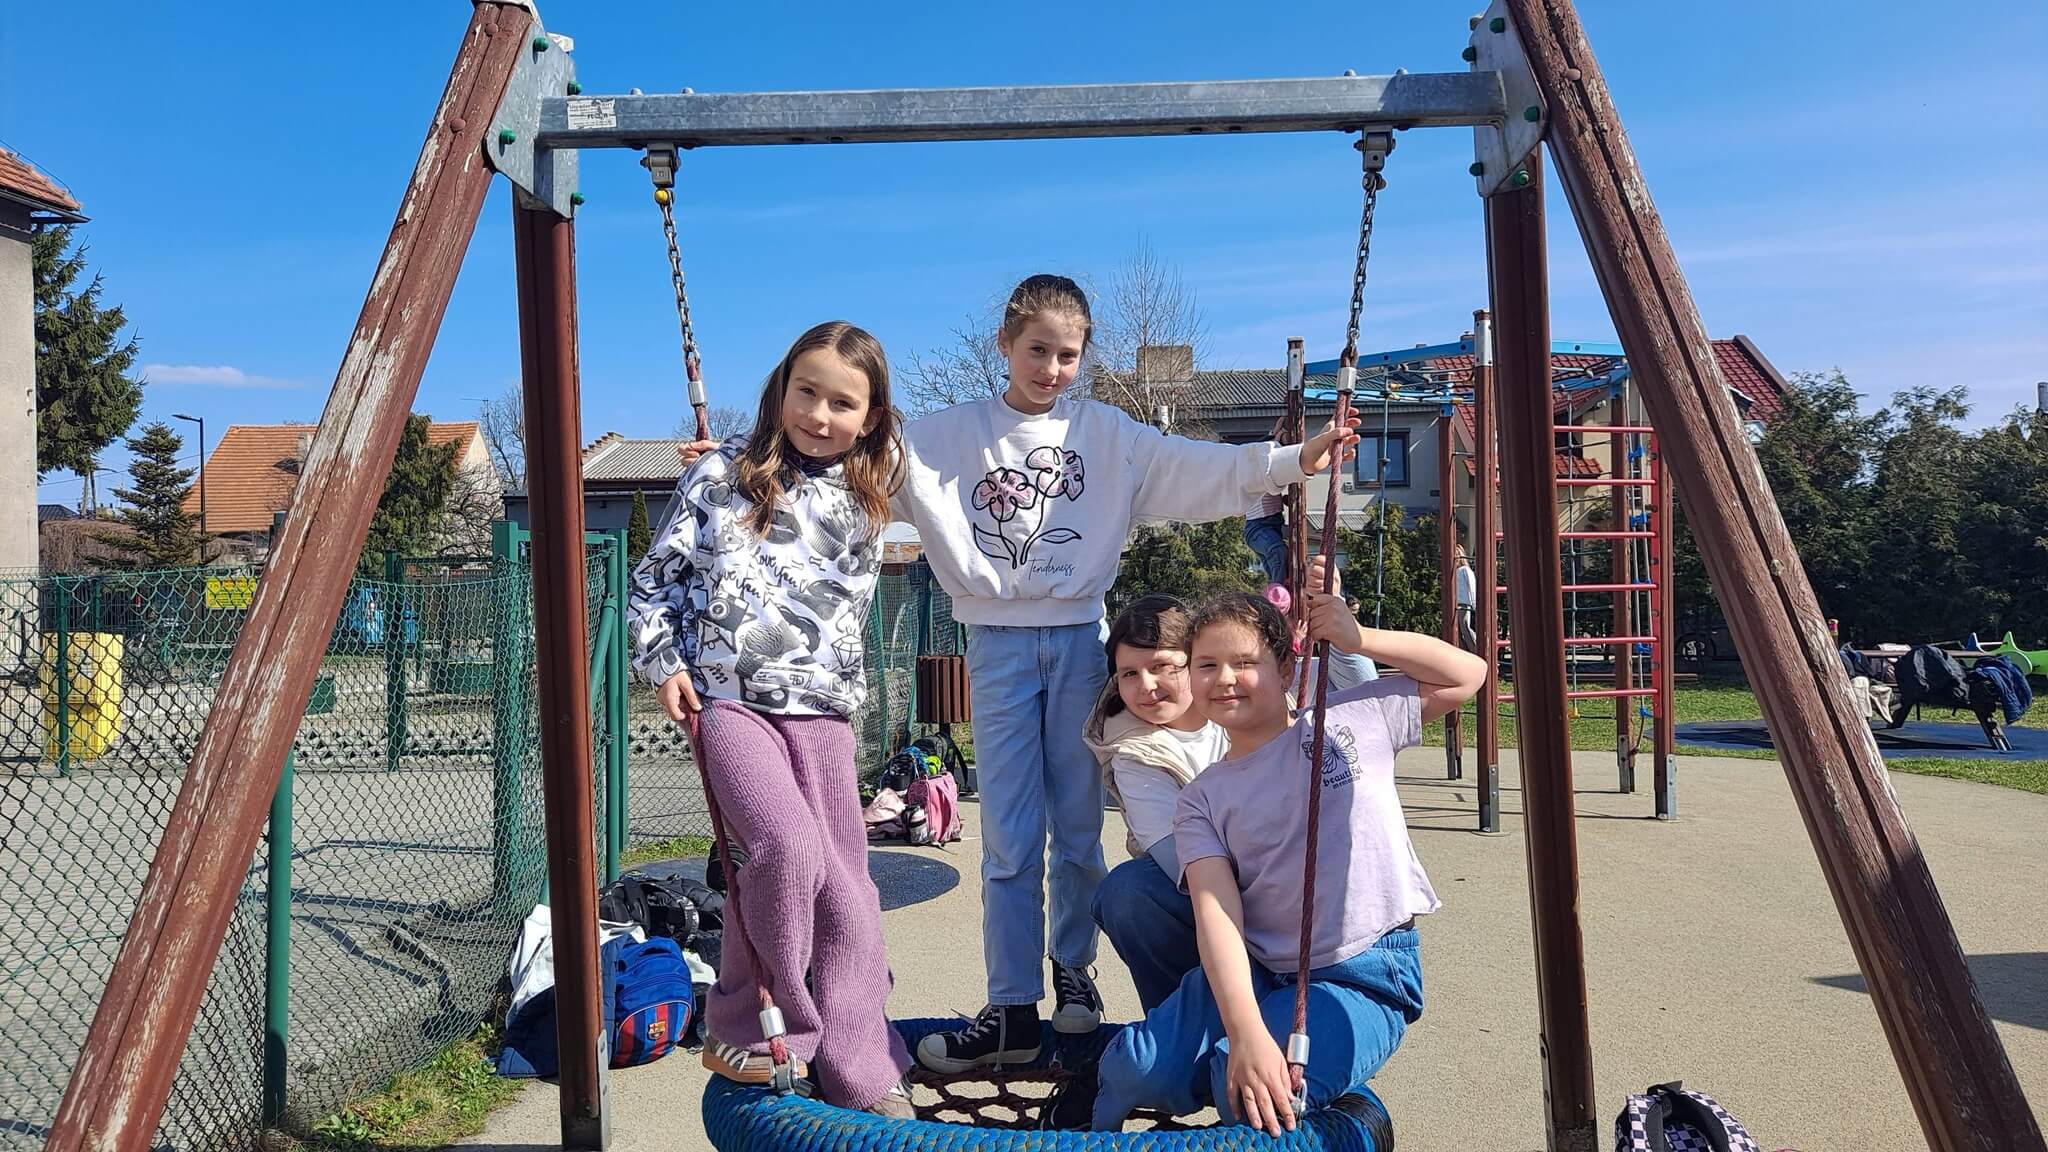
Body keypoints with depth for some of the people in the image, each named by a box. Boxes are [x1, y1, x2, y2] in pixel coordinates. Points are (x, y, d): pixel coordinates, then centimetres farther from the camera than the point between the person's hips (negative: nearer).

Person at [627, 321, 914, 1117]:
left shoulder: (863, 506, 10)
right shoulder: (722, 474, 3)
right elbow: (657, 574, 6)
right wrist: (662, 661, -2)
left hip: (821, 709, 4)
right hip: (727, 699, -3)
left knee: (846, 891, 2)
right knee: (788, 848, -25)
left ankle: (863, 1075, 14)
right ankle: (743, 1027, -2)